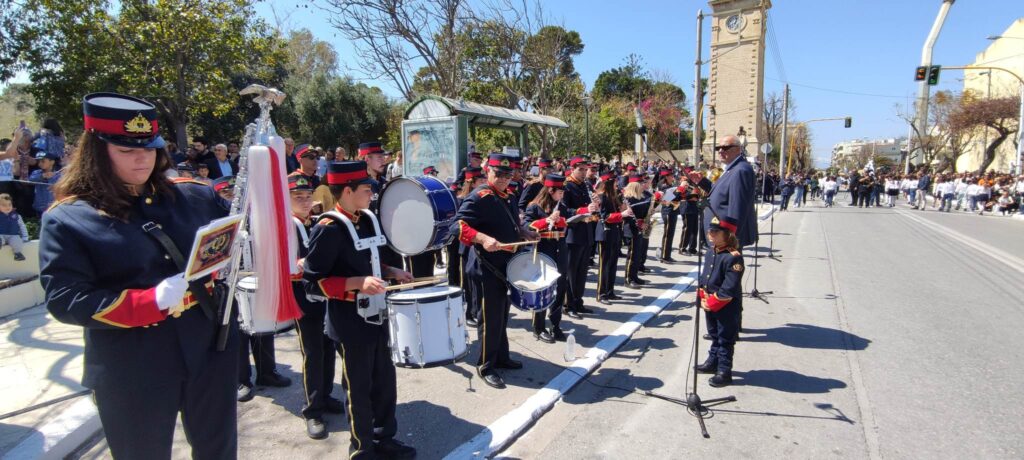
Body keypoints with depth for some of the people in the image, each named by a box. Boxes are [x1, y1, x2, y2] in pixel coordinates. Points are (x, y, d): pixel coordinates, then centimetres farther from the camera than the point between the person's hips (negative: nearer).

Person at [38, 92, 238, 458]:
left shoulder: (194, 196, 2)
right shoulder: (67, 219, -7)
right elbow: (64, 301, -13)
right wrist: (153, 301, -25)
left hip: (211, 351, 3)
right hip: (133, 375, -2)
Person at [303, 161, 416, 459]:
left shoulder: (366, 219, 5)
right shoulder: (328, 229, -19)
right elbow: (313, 283, -19)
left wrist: (390, 272, 3)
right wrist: (358, 283, -29)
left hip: (375, 316, 8)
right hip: (350, 324, -8)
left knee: (385, 382, 18)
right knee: (359, 388, 10)